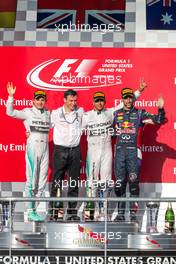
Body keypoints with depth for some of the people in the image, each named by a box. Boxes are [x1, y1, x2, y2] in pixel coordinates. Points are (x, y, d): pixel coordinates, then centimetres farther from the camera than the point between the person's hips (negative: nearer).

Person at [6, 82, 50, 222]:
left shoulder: (48, 113, 12)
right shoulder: (28, 112, 0)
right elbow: (10, 112, -9)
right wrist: (11, 96, -19)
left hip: (45, 147, 5)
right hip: (33, 146, -5)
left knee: (42, 180, 6)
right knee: (31, 179, -5)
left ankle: (34, 208, 15)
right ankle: (31, 211, 1)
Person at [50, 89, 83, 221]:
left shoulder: (80, 112, 7)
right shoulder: (55, 113, 1)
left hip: (75, 150, 3)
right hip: (60, 150, -2)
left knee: (74, 183, 6)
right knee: (57, 182, -3)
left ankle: (72, 212, 13)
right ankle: (55, 212, 2)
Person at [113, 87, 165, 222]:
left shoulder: (140, 113, 6)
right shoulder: (116, 114, 14)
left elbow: (159, 120, -5)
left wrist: (161, 109, -20)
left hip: (134, 151, -2)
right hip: (119, 151, 3)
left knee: (133, 183, -5)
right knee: (120, 183, 4)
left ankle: (133, 213, 2)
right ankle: (120, 213, 13)